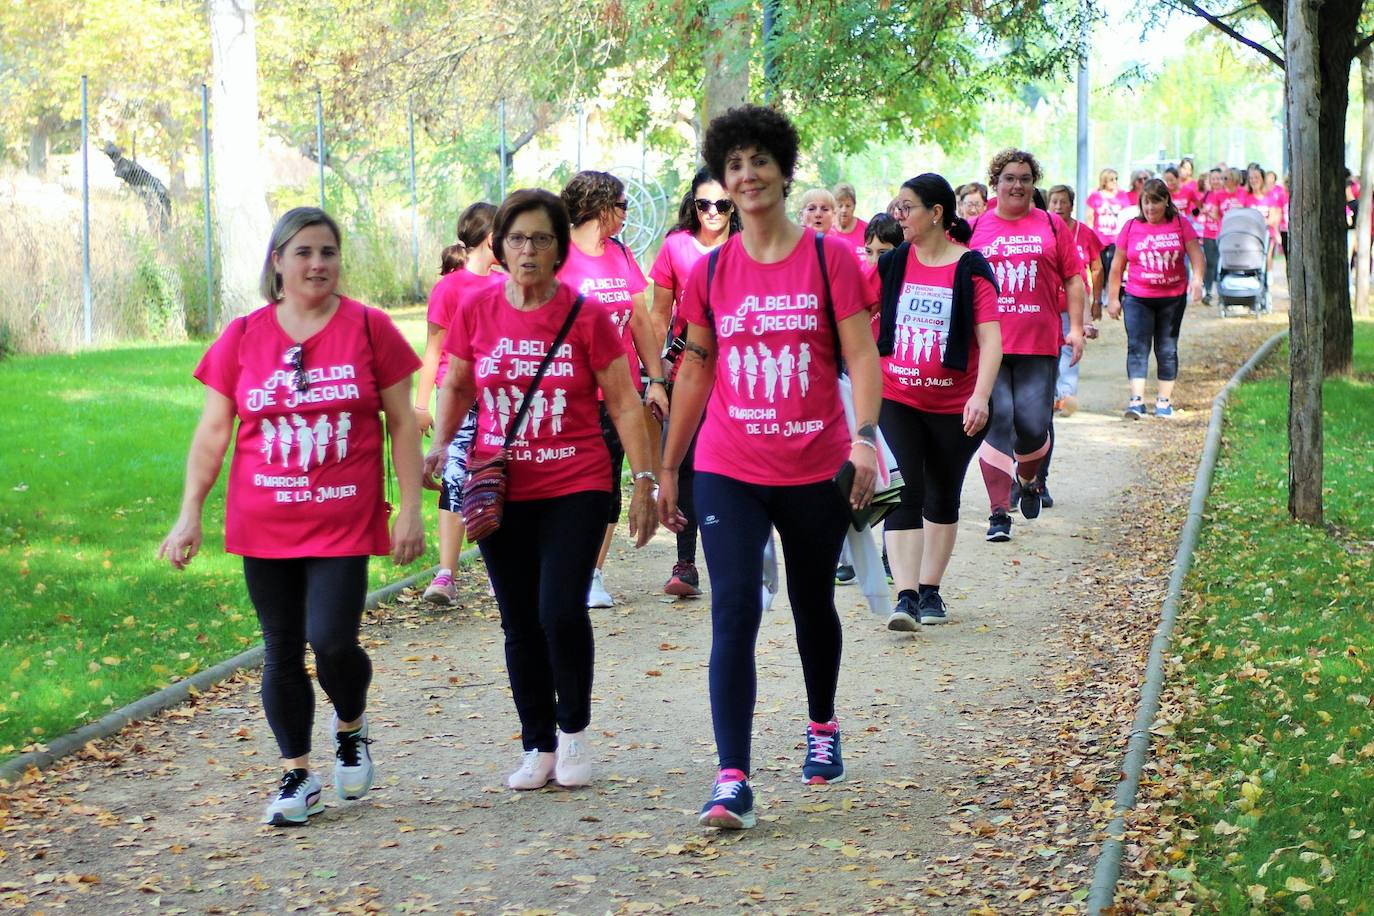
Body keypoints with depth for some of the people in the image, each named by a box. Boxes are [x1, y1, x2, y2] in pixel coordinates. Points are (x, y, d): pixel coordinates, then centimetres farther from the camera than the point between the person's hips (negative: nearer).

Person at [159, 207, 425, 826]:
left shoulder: (369, 329, -2)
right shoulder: (243, 337, 3)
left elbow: (402, 424, 2)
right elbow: (212, 432, 6)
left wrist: (411, 509, -2)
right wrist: (190, 514, 1)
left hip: (344, 521, -2)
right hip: (264, 525, 2)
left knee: (332, 641, -13)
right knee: (282, 651, 7)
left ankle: (350, 726, 19)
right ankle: (297, 775, 21)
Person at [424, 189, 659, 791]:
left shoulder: (587, 316, -6)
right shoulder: (477, 311, 1)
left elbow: (624, 405, -2)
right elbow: (456, 386, 16)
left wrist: (644, 482, -6)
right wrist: (441, 443, 1)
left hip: (575, 487, -3)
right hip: (499, 491, 3)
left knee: (562, 612, -15)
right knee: (520, 624, 7)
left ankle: (574, 730, 10)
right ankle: (538, 747, 21)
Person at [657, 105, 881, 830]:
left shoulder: (828, 257, -4)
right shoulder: (710, 271, 3)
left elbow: (860, 354, -8)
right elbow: (696, 369, 10)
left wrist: (865, 436, -23)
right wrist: (667, 468, 12)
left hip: (816, 470, 0)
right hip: (728, 471, 0)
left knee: (813, 607, 17)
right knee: (734, 611, -13)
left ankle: (822, 728, 44)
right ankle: (732, 779, -15)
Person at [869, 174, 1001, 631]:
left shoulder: (971, 268, -8)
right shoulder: (892, 264, 2)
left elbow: (990, 339, -14)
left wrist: (980, 395, -25)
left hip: (955, 406, -1)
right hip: (896, 400, 1)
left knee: (943, 498, 13)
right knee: (904, 494, -12)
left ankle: (930, 589, 27)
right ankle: (906, 597, -17)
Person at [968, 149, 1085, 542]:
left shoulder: (1051, 226, 10)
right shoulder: (974, 229, 8)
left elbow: (1073, 279, 11)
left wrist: (1076, 328, 3)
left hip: (1039, 346, 1)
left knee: (1033, 427, -3)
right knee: (996, 424, -7)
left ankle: (1029, 479, 31)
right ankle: (999, 513, -1)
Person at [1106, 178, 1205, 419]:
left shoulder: (1180, 224, 2)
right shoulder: (1131, 227, 3)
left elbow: (1195, 252, -4)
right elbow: (1118, 265, 7)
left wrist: (1197, 278, -23)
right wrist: (1113, 298, 6)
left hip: (1173, 297, 0)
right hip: (1137, 299, 0)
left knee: (1167, 349, 6)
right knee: (1137, 347, -11)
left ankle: (1164, 400, 11)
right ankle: (1137, 400, -16)